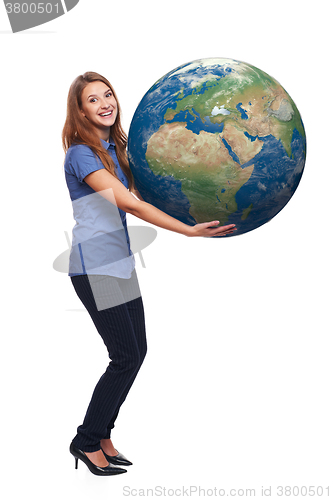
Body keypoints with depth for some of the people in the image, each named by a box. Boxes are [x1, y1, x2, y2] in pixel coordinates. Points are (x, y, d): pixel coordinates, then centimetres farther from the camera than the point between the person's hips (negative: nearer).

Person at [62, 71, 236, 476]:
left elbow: (141, 195, 18)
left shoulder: (114, 148, 13)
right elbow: (127, 203, -23)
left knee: (137, 352, 9)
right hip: (94, 268, -8)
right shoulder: (81, 154, -14)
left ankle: (101, 434, 24)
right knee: (127, 356, -5)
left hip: (121, 261, 8)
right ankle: (87, 441, 13)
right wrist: (190, 230, -27)